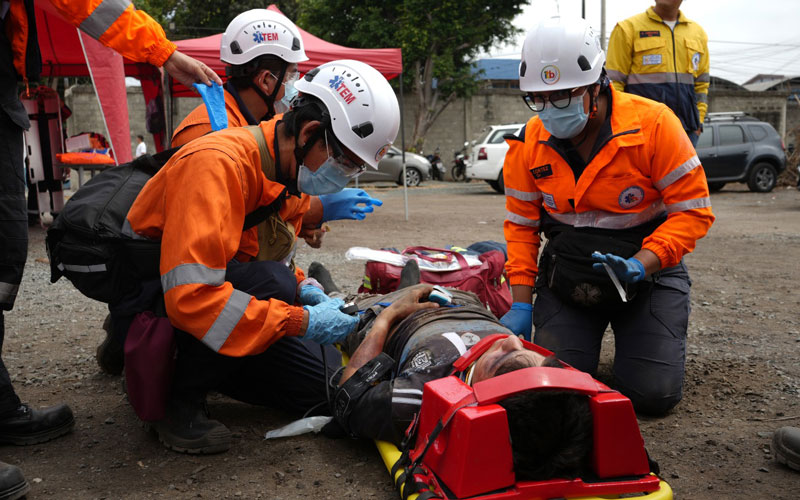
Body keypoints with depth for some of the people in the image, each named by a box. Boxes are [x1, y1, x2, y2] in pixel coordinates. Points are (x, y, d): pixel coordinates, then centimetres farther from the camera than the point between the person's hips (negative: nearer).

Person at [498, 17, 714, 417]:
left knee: (653, 393, -10)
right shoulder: (528, 144, -7)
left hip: (648, 269, -2)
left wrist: (639, 266, -28)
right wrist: (521, 305, -7)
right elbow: (521, 226, 0)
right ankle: (589, 333, 26)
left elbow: (693, 209, -14)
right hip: (566, 277, 3)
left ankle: (644, 337, 24)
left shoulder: (653, 124, -17)